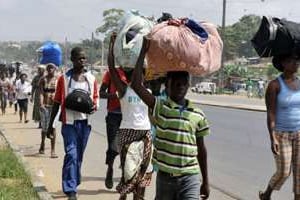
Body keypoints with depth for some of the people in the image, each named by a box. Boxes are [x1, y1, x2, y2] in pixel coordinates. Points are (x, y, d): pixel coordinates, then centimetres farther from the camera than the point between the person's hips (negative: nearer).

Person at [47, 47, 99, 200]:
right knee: (71, 154, -12)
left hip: (85, 122, 3)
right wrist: (50, 125, 4)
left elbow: (95, 97, 17)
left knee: (79, 155, 12)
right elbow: (57, 103, 4)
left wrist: (94, 106, -8)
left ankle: (74, 183, 28)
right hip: (69, 122, -3)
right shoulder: (64, 79, 0)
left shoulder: (91, 78, 7)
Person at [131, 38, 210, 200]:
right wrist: (144, 52, -15)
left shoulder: (198, 115, 2)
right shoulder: (159, 107, -4)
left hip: (190, 178, 0)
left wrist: (205, 181, 12)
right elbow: (136, 84, -17)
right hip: (165, 176, 0)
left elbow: (201, 149, 9)